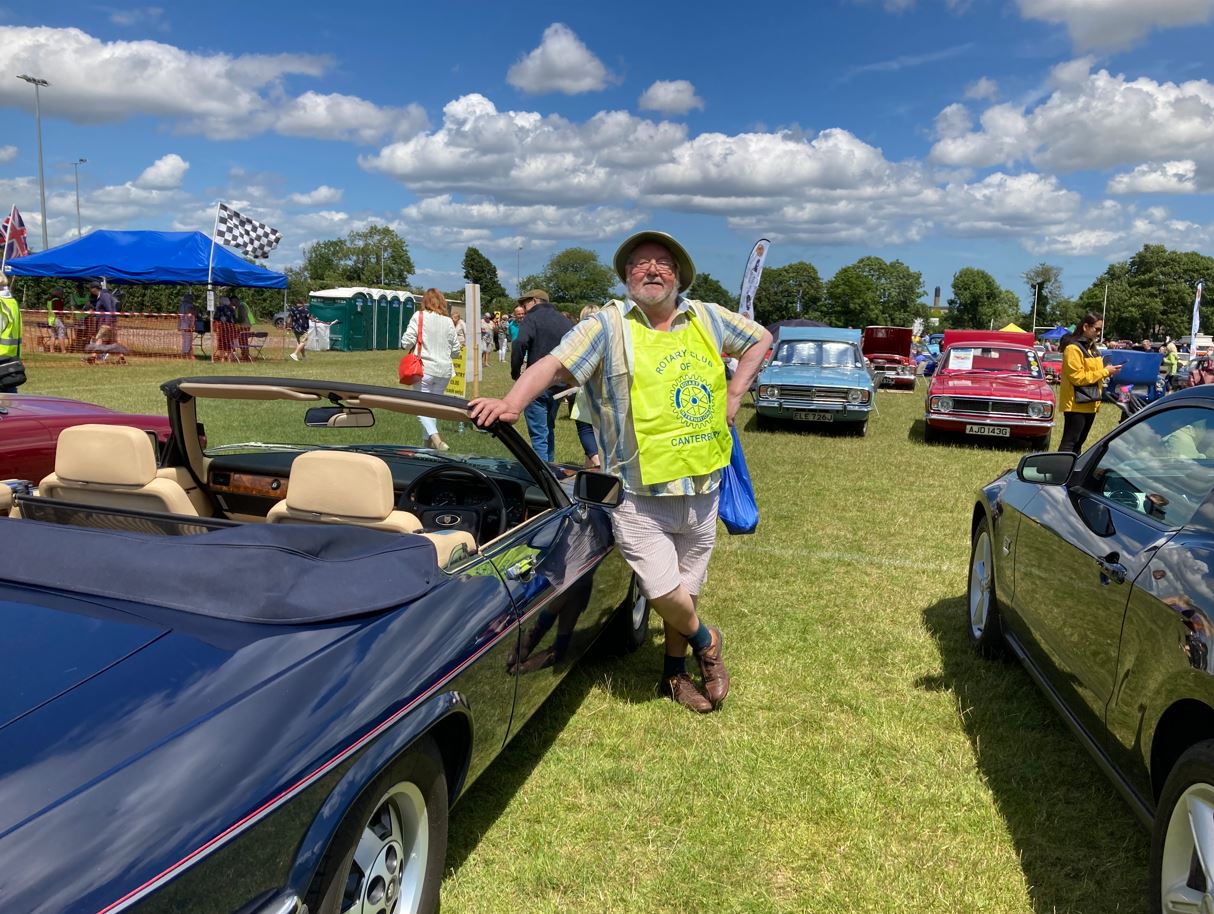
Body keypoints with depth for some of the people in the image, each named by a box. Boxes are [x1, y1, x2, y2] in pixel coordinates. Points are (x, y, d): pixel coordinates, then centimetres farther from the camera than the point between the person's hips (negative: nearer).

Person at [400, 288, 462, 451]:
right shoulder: (448, 321, 5)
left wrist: (409, 348, 12)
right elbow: (456, 350, 8)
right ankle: (429, 440, 25)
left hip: (425, 369, -4)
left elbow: (406, 342, -10)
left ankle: (435, 437, -21)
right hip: (445, 370, 4)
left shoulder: (419, 317, -5)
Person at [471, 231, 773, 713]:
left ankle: (675, 670, 39)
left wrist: (734, 394, 11)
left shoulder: (708, 319, 6)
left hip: (702, 487, 4)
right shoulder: (608, 325, -7)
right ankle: (705, 639, 26)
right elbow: (554, 363, -20)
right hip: (640, 496, -4)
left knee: (687, 587, 16)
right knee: (663, 591, -9)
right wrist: (511, 403, -38)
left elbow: (760, 338, 23)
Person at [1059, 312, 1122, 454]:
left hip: (1090, 403, 9)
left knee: (1079, 442, 13)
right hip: (1076, 404, -9)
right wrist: (1105, 372, -14)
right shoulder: (1073, 348, -13)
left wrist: (1107, 372, 5)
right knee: (1069, 443, -9)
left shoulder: (1092, 347, 16)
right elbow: (1077, 377, -18)